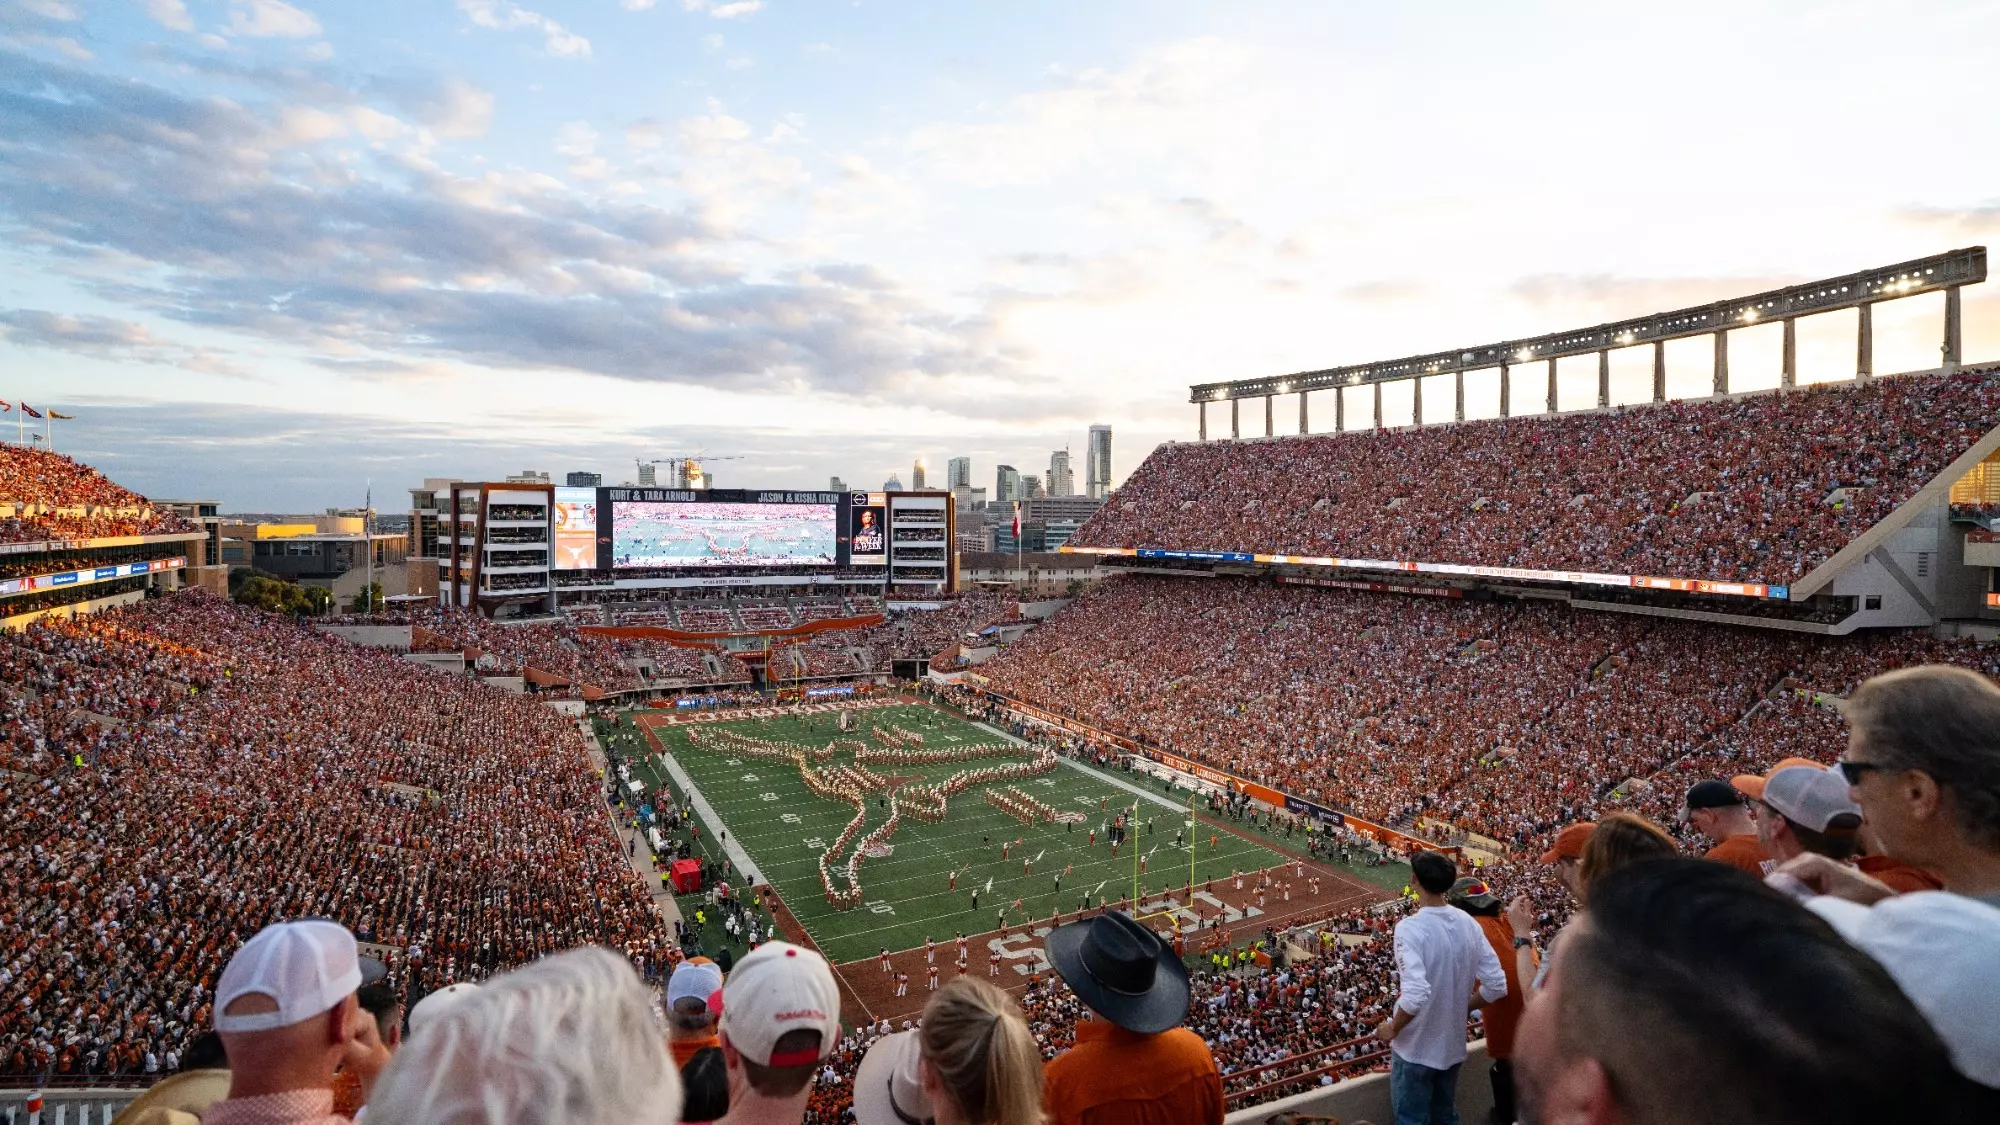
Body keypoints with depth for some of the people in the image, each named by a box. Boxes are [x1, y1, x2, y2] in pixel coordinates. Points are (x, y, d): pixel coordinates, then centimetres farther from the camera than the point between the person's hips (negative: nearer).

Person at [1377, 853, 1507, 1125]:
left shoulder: (1411, 927, -25)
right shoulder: (1468, 924, -5)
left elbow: (1416, 995, -33)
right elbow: (1497, 986, -2)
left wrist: (1392, 1029, -16)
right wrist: (1458, 1008, 12)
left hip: (1415, 1050, -6)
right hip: (1453, 1046, 6)